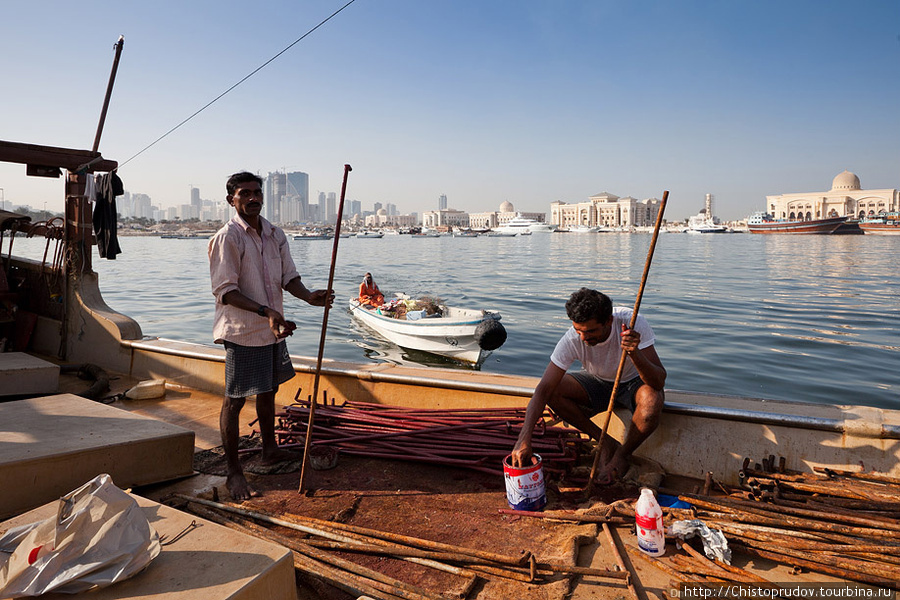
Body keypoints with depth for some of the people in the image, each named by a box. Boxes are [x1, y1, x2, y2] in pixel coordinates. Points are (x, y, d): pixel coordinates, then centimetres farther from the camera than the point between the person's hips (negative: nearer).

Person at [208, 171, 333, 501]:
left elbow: (288, 276, 8)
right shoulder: (227, 237, -12)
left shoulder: (275, 235, 8)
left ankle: (270, 449, 38)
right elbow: (226, 291, -17)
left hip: (274, 328, 7)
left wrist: (308, 296, -12)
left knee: (268, 391, 20)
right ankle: (234, 473, 12)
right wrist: (265, 311, -27)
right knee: (234, 400, 1)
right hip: (243, 331, -7)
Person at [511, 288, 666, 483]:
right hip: (598, 381, 2)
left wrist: (635, 354, -54)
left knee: (652, 401, -37)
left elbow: (659, 382, -34)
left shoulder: (634, 323, -32)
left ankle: (622, 455, -8)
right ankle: (606, 443, -6)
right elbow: (543, 389, -30)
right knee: (553, 391, -24)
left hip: (633, 382, -2)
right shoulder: (572, 339, -28)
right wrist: (524, 438, -41)